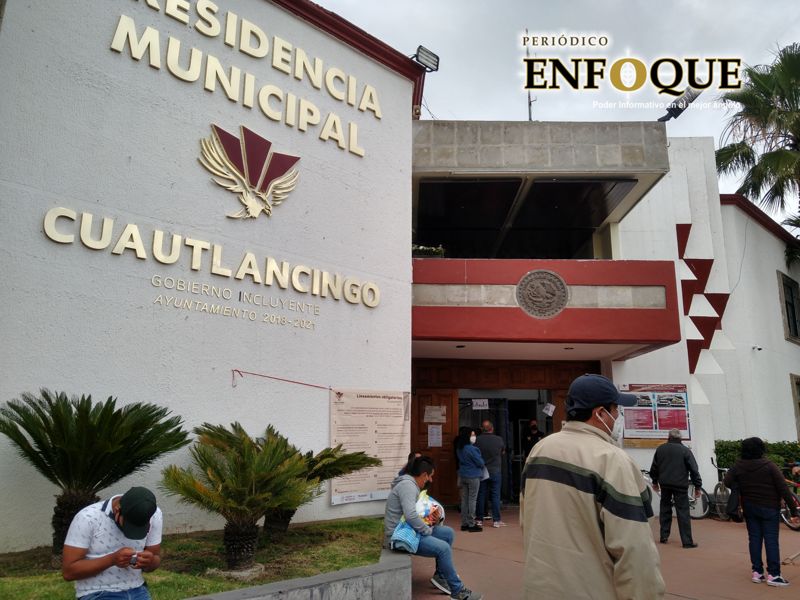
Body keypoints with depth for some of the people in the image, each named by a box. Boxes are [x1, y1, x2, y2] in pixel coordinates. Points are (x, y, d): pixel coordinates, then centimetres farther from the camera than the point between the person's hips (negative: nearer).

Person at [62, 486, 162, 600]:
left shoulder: (154, 515, -6)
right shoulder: (88, 518, -16)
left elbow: (156, 558, 6)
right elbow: (68, 571, -13)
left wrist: (149, 561, -18)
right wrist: (112, 559, -25)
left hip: (137, 591, 4)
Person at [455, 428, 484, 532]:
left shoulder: (459, 449, 6)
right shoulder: (471, 449, -19)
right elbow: (480, 462, -13)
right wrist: (481, 466, 9)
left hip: (463, 476, 7)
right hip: (473, 477, -7)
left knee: (464, 500, 10)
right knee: (472, 500, -1)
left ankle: (464, 524, 15)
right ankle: (471, 525, 3)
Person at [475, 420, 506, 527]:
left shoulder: (477, 440, -10)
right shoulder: (499, 439, -8)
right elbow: (503, 452, 10)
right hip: (495, 471, -1)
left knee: (481, 495, 9)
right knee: (495, 496, 5)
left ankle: (479, 519, 14)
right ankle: (496, 520, 6)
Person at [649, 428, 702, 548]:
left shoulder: (660, 449, 5)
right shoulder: (685, 450, -6)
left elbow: (654, 467, 12)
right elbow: (694, 470, -7)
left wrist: (655, 481, 25)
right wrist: (697, 486, 1)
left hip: (664, 484, 3)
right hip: (680, 485, -3)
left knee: (665, 509, 16)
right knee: (683, 512, -2)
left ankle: (664, 536, 18)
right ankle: (687, 541, -4)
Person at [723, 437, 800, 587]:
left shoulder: (738, 466, -4)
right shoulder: (769, 466, -12)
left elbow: (727, 482, -14)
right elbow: (784, 489, -13)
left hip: (749, 508, 3)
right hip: (769, 508, -3)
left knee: (754, 538, 9)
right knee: (771, 540, 0)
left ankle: (757, 572, 12)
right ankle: (773, 574, -1)